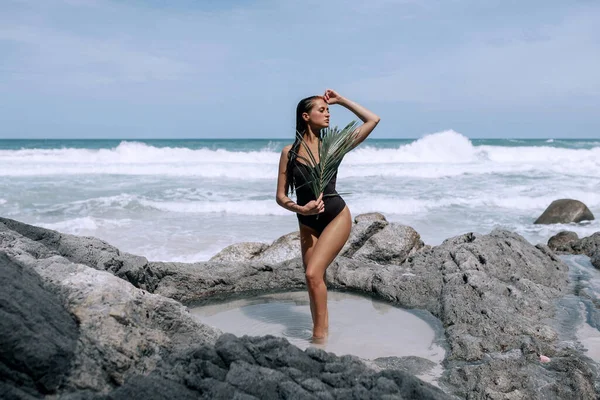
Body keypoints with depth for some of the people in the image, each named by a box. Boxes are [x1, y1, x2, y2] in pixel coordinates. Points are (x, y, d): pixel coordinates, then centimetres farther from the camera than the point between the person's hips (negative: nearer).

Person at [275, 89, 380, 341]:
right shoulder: (289, 152, -2)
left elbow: (373, 120, -1)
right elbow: (281, 197, 0)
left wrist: (341, 100, 1)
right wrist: (302, 209, -18)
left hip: (337, 217, -2)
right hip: (307, 223, 3)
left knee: (313, 273, -18)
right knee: (314, 279, 5)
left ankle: (320, 335, -5)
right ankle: (322, 329, 22)